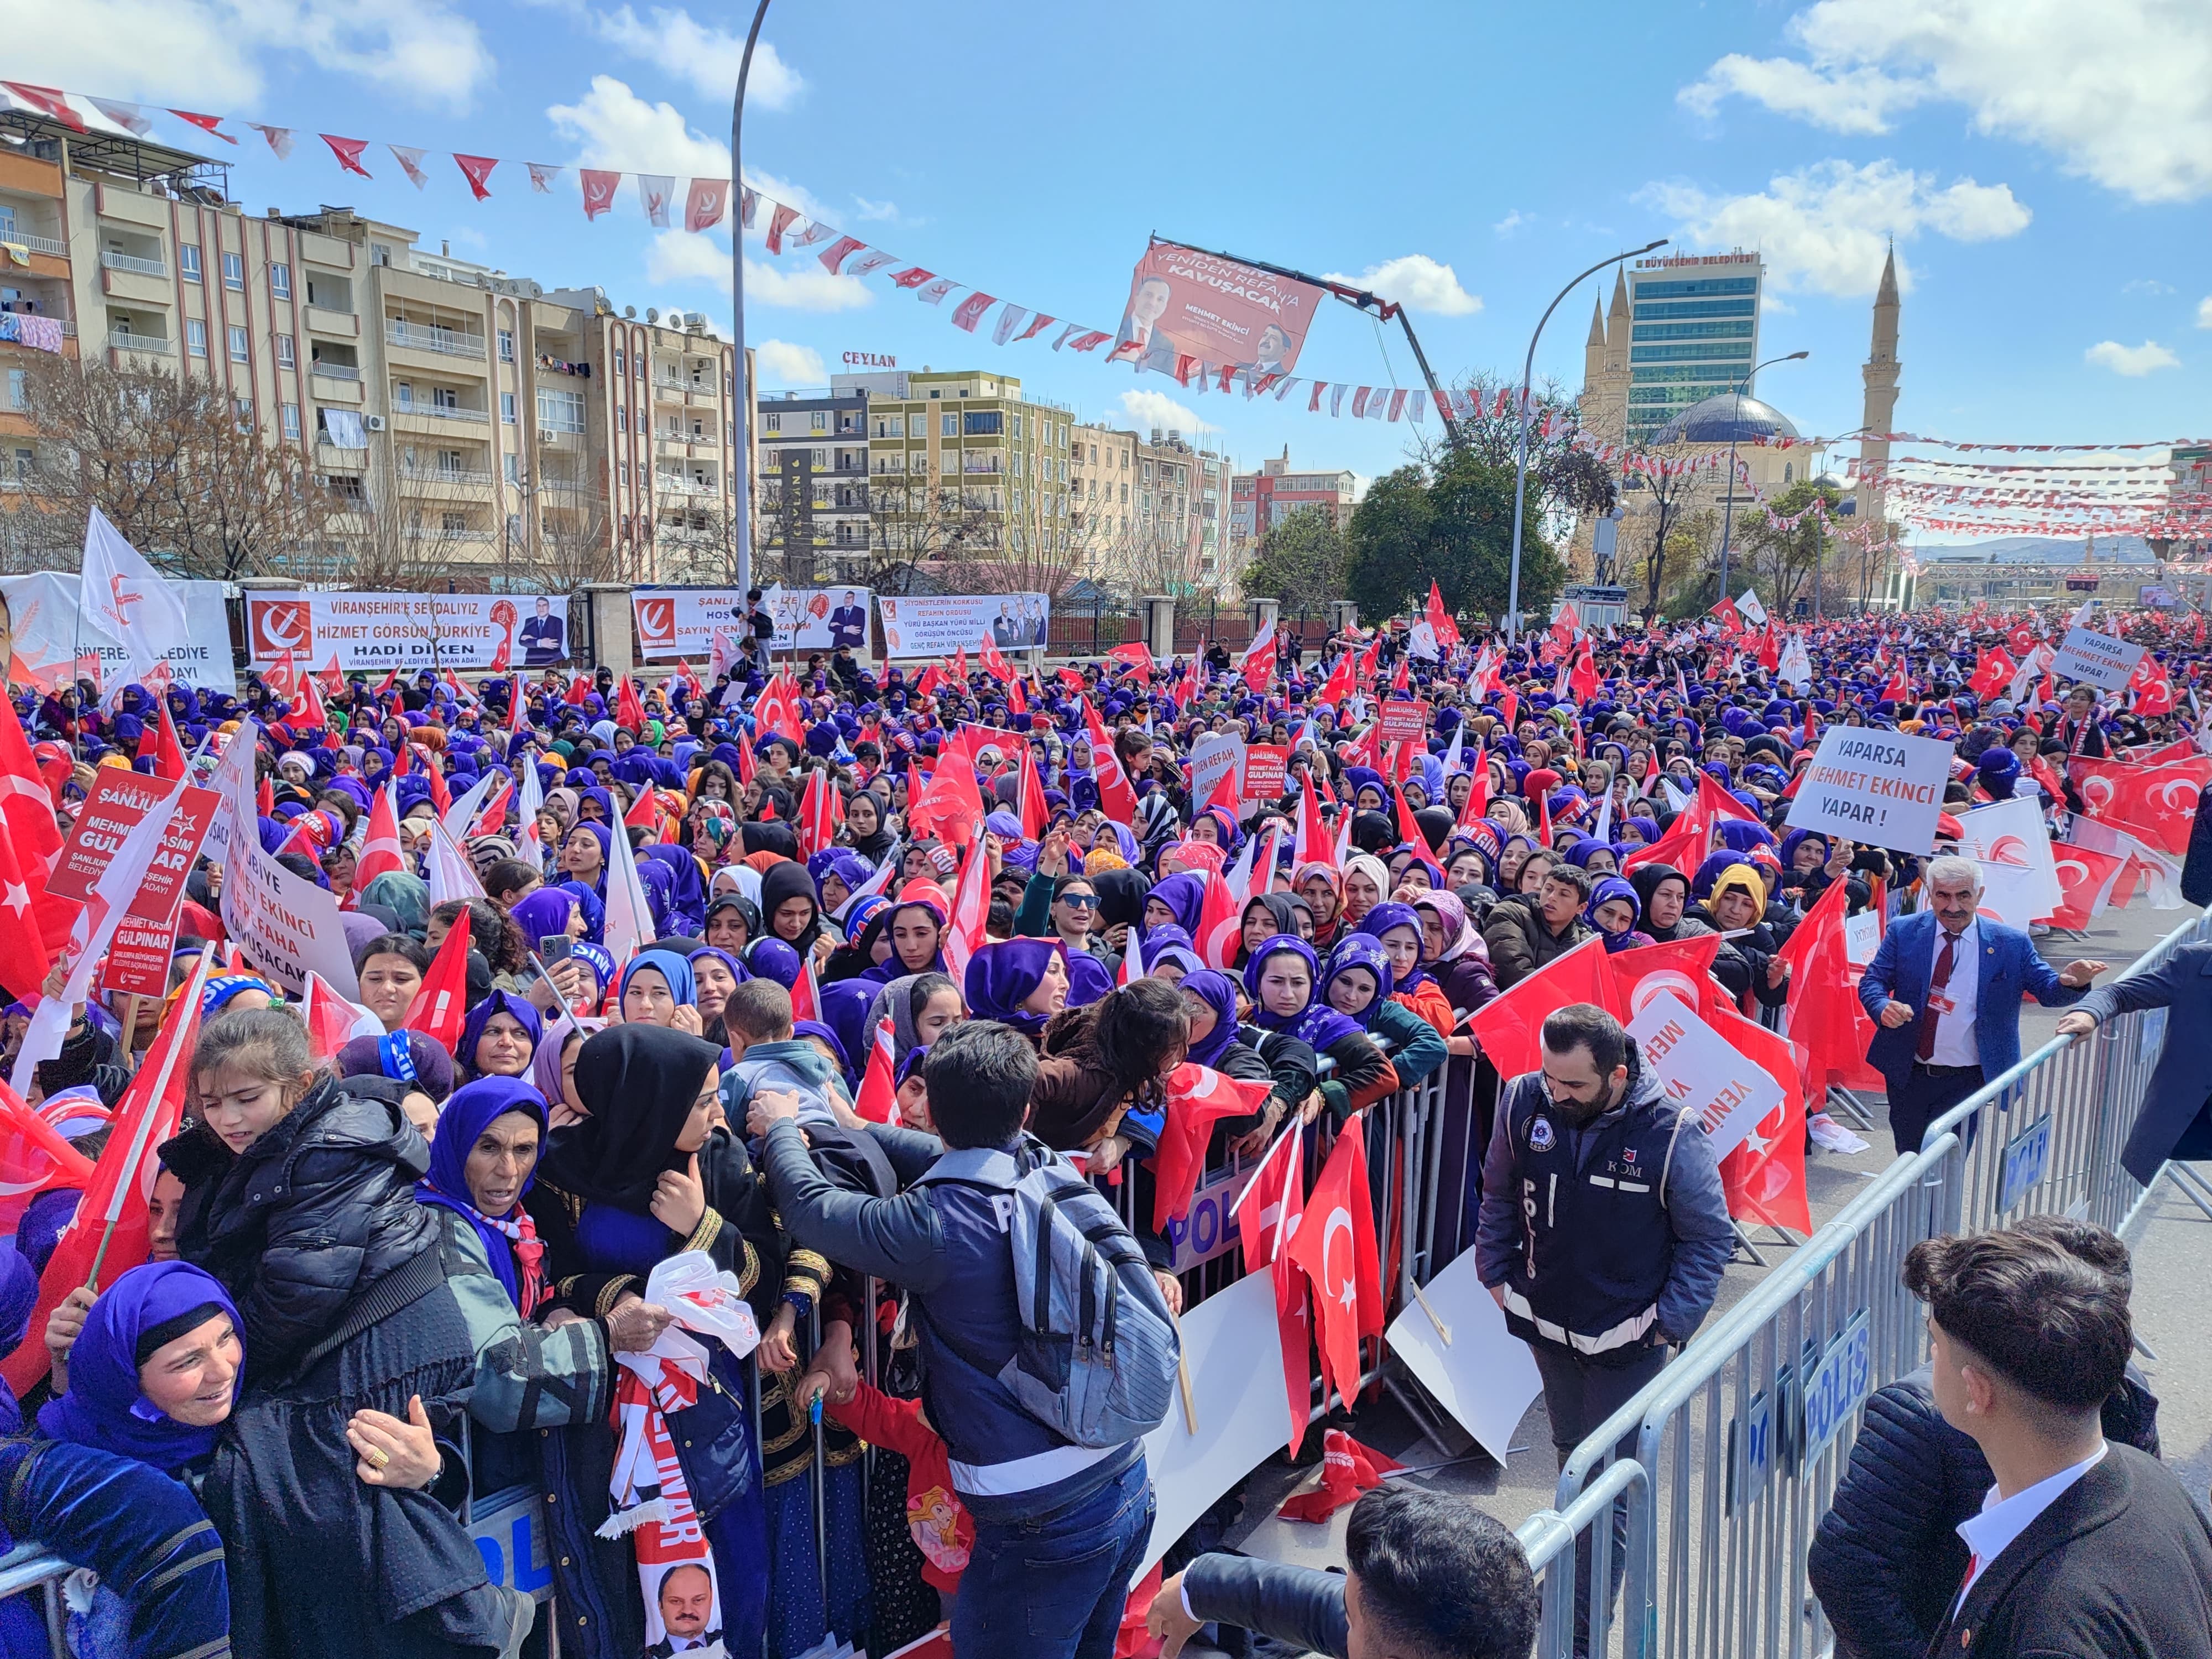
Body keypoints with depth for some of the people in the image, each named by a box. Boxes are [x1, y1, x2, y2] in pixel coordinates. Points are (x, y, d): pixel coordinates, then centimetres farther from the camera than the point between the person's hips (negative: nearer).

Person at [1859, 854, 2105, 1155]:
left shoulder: (2011, 944, -4)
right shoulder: (1903, 932, -3)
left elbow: (2046, 989, -1)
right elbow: (1872, 981, -2)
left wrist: (2071, 983, -26)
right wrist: (1883, 1006, -26)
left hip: (1965, 1081, -2)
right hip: (1907, 1073, 2)